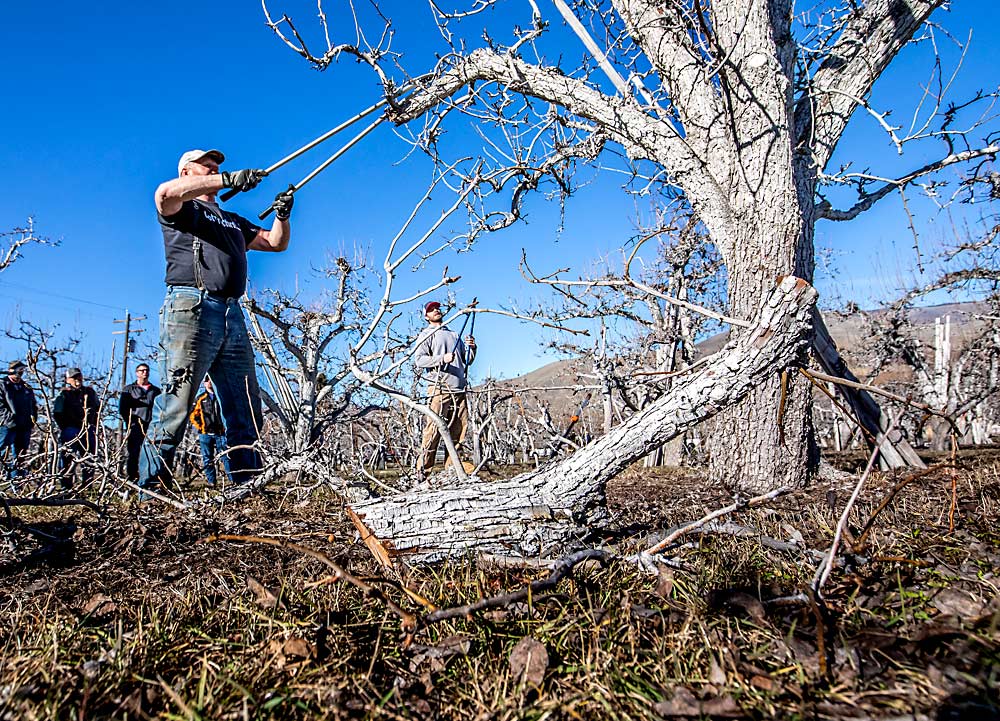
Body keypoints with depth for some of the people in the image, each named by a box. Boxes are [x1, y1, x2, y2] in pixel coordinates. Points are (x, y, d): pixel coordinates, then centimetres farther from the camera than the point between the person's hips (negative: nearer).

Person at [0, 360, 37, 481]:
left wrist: (33, 417, 8)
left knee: (19, 455, 7)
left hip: (25, 426, 5)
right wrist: (11, 418, -15)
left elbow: (34, 406, 24)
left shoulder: (27, 388, 20)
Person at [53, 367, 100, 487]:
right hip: (71, 431, -4)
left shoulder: (89, 392, 13)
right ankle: (66, 485, -3)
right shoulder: (64, 395, 0)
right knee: (70, 459, -8)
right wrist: (65, 429, -6)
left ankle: (87, 485, 12)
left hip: (88, 431, 4)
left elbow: (97, 409, 24)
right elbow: (57, 414, -2)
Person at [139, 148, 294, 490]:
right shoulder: (181, 209, 12)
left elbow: (276, 242, 30)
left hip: (232, 317, 7)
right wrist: (228, 180, -13)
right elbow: (165, 192, -12)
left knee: (246, 413, 2)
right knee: (175, 407, -12)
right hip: (191, 307, -7)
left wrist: (282, 214, 11)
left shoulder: (233, 221, 33)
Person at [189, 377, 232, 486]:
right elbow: (193, 414, 12)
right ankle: (211, 481, 10)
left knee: (226, 456, -7)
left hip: (219, 433, -1)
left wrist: (225, 425, 5)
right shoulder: (200, 398, 12)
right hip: (205, 433, 1)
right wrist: (199, 426, 3)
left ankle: (233, 479, -7)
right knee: (207, 459, 4)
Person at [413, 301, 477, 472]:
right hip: (439, 389, -6)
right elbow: (419, 359, -6)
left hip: (459, 390, 6)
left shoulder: (454, 335, 28)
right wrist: (442, 359, -19)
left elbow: (467, 361, 27)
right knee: (434, 429, -13)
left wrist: (471, 348, 7)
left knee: (459, 429, 1)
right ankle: (424, 469, -10)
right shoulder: (426, 335, 10)